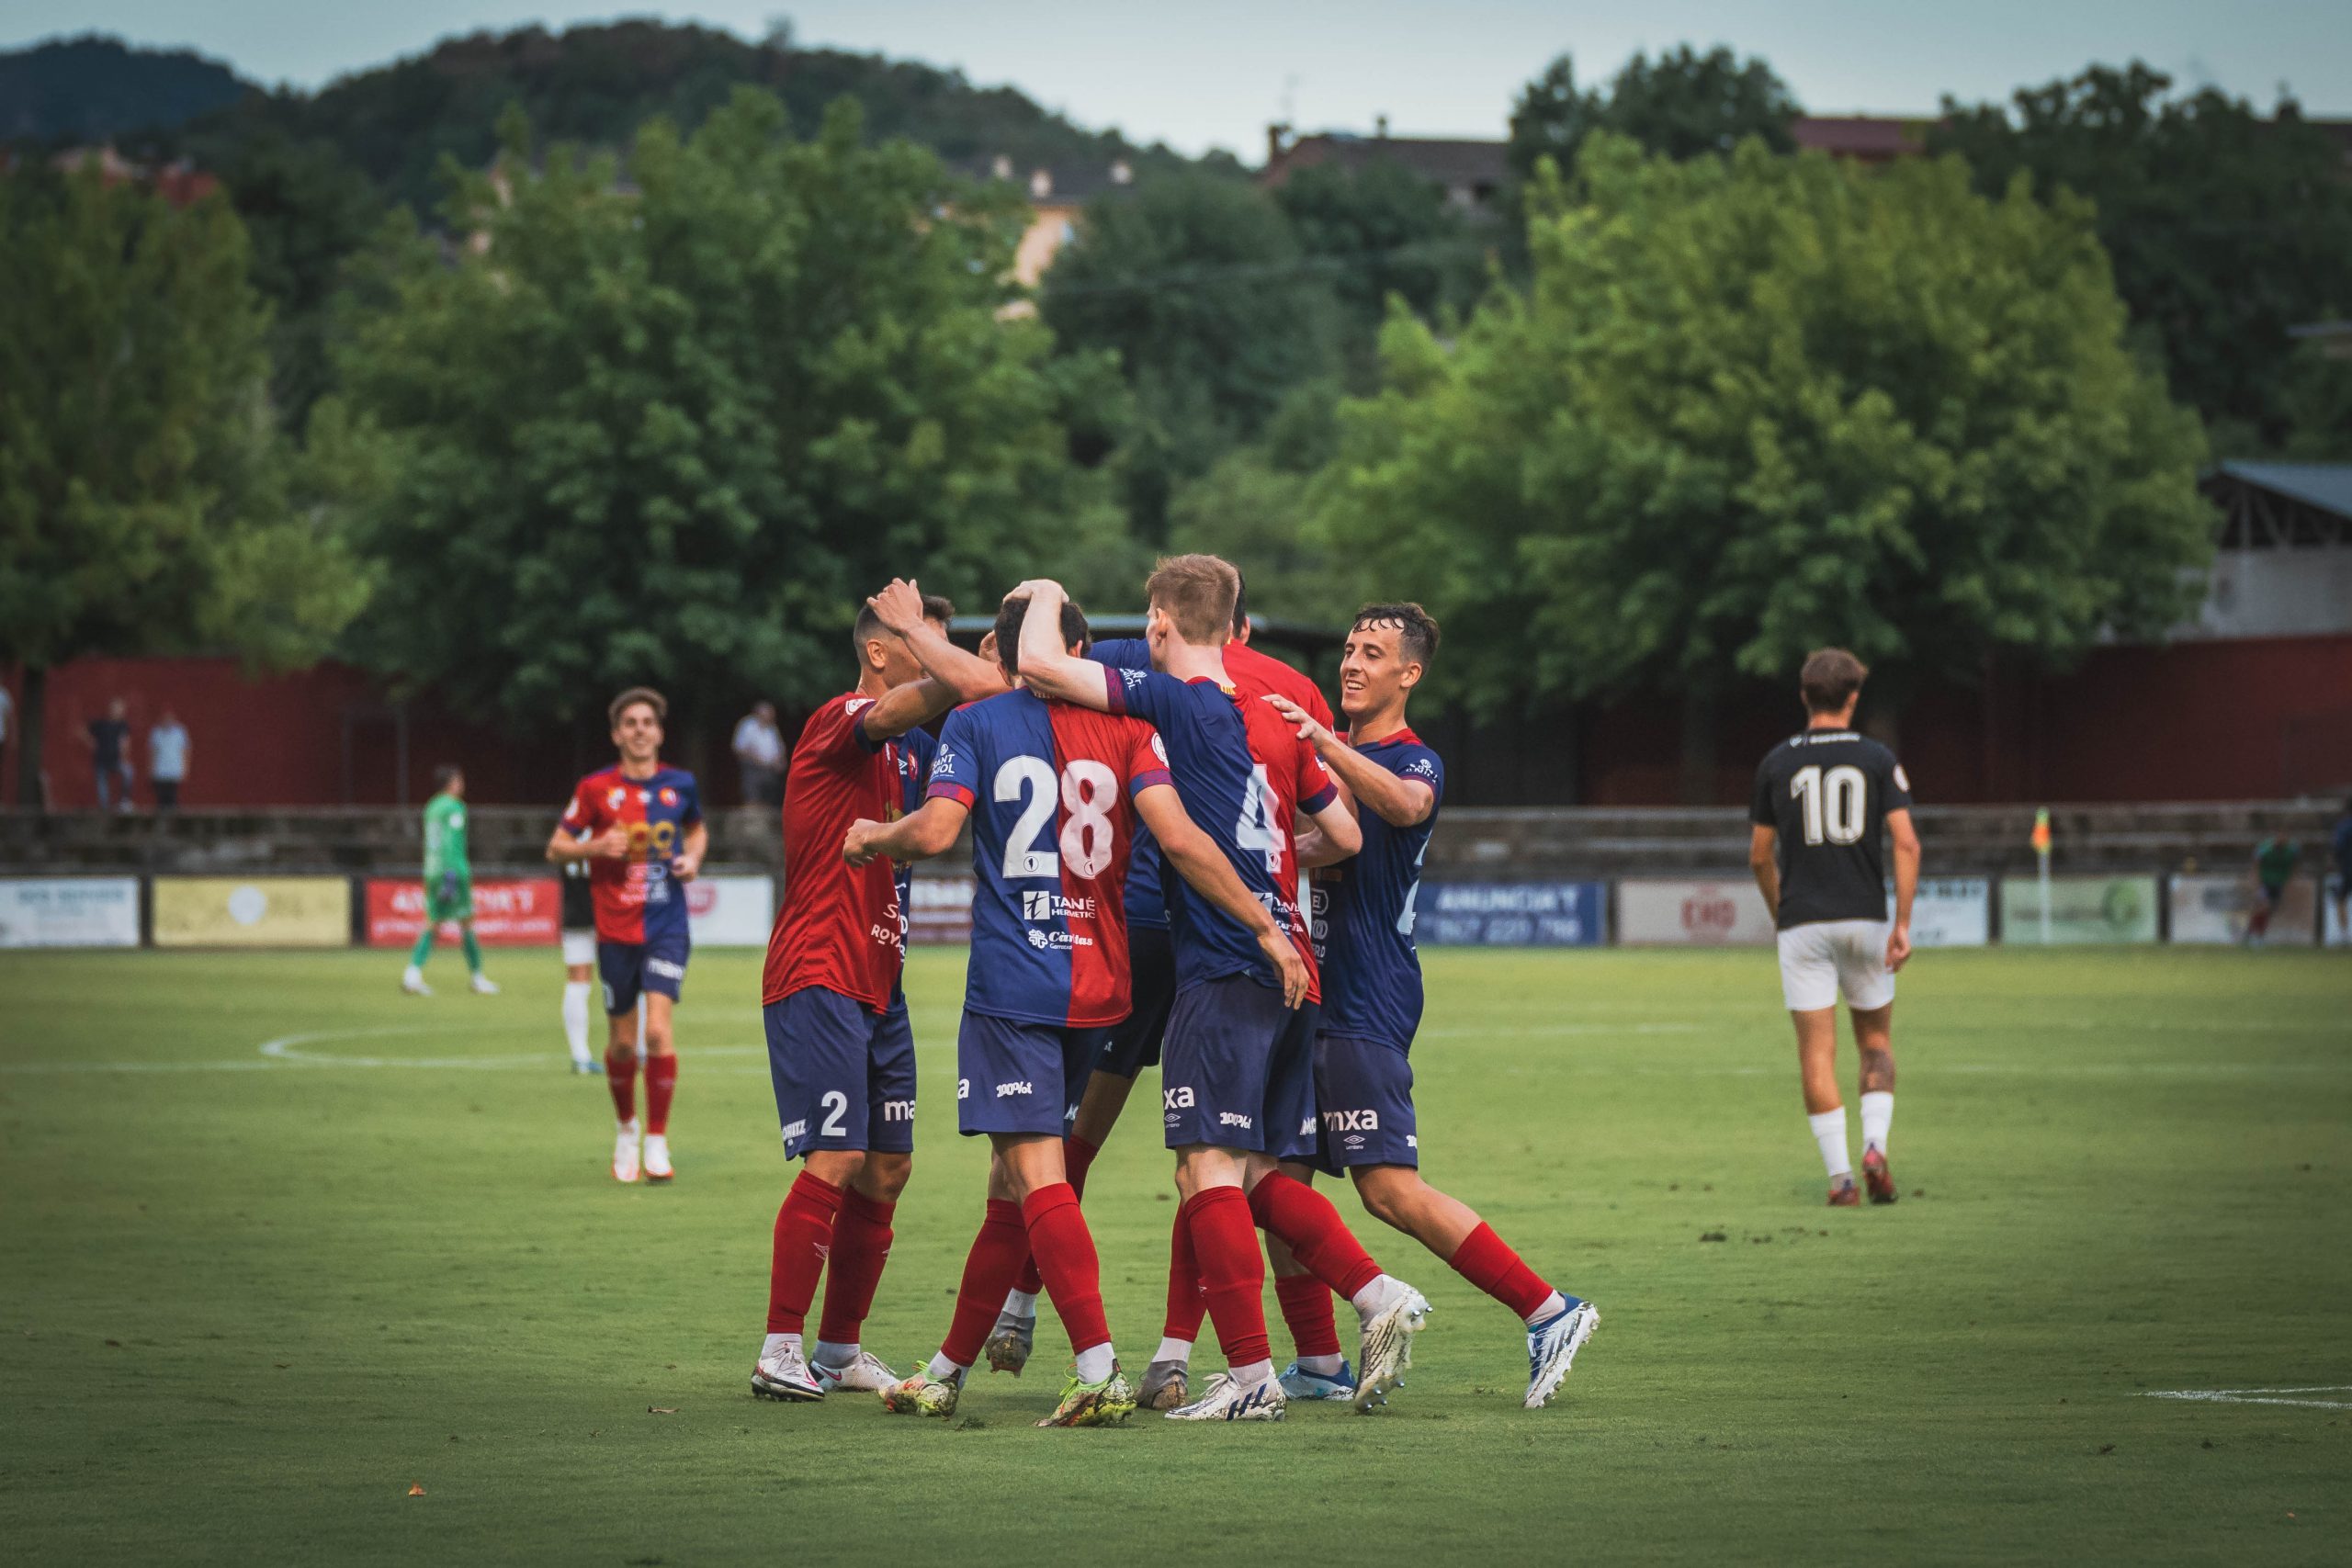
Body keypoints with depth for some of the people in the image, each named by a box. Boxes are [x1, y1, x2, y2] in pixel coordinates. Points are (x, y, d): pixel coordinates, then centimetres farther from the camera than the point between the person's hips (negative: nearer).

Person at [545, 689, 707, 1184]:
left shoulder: (680, 785, 4)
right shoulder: (595, 789, -1)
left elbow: (697, 829, 24)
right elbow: (556, 848, 4)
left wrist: (693, 858, 3)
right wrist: (595, 847, -15)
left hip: (666, 927, 0)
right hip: (615, 930, 0)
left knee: (658, 1029, -15)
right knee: (622, 1041, 5)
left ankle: (657, 1142, -6)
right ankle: (626, 1129, 30)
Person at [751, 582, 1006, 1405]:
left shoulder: (912, 748, 15)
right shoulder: (842, 724, -12)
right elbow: (948, 688, -28)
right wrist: (920, 635, -12)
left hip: (877, 985, 9)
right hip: (818, 978, -9)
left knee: (887, 1167, 8)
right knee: (835, 1161, -14)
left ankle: (839, 1346, 17)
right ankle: (781, 1350, -9)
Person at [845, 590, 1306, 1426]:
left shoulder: (976, 723, 1)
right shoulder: (1123, 728, 6)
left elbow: (936, 829, -13)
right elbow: (1177, 836, -7)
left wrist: (873, 838, 8)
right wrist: (1265, 926, -5)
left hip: (1013, 982, -4)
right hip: (1098, 985, 4)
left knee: (1036, 1176, -10)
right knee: (1014, 1182, 14)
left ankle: (1100, 1371, -25)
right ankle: (949, 1372, 23)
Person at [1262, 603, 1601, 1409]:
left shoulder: (1413, 761, -6)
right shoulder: (1330, 756, 19)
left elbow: (1405, 803, -31)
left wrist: (1322, 742, -43)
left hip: (1367, 1004, -9)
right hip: (1311, 996, 9)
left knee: (1390, 1189, -14)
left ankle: (1548, 1311, -9)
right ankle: (1319, 1364, 13)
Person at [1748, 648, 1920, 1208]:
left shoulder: (1777, 763, 2)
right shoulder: (1878, 759, 0)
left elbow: (1760, 856, 7)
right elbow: (1906, 843, -10)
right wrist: (1902, 924, -8)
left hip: (1803, 925, 0)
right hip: (1865, 919, 0)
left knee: (1817, 1052, 3)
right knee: (1876, 1041, 16)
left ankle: (1840, 1176, -4)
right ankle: (1875, 1146, -5)